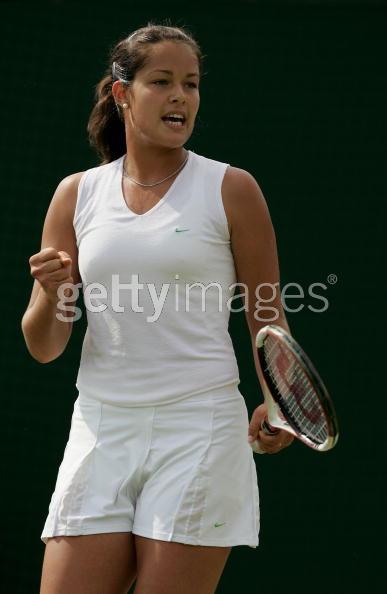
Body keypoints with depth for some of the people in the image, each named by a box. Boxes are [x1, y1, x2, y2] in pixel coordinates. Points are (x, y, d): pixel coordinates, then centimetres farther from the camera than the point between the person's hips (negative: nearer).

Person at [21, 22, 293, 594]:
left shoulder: (231, 189, 1)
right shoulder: (77, 194, 8)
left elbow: (268, 319, 4)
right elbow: (43, 349, 9)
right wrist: (50, 294, -14)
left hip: (198, 429, -2)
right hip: (101, 429, 2)